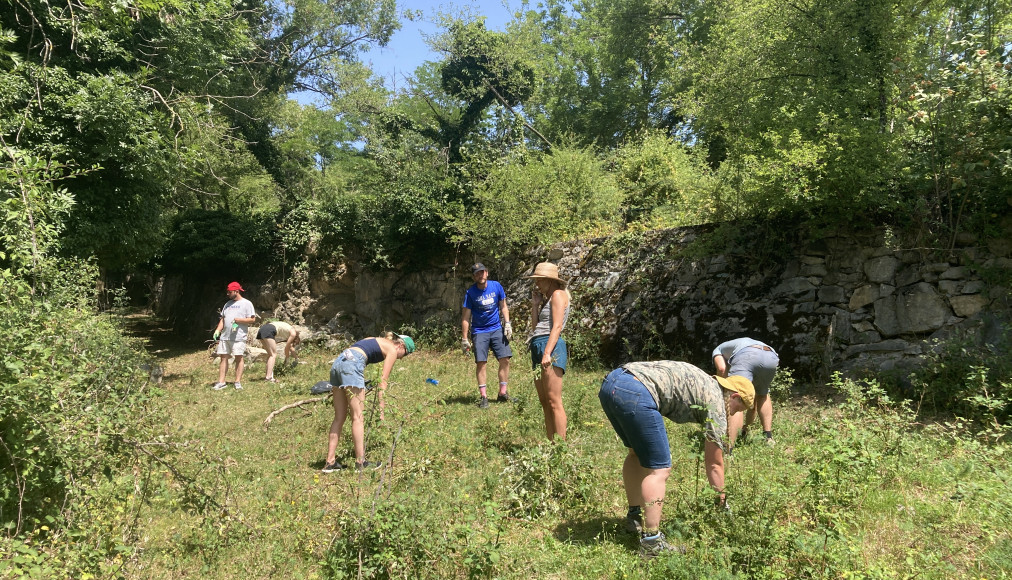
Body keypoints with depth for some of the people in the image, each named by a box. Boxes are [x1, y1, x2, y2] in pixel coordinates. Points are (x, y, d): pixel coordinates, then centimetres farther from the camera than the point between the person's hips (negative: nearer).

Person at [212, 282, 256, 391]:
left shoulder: (246, 303, -1)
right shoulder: (227, 304, 18)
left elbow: (252, 319, -7)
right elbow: (222, 319, 18)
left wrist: (238, 320, -15)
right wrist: (218, 330, 4)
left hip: (238, 337, -6)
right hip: (225, 336, 6)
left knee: (238, 357, -3)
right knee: (223, 357, 4)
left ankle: (238, 382, 2)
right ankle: (221, 382, 6)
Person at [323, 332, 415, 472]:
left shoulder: (378, 341, 30)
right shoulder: (392, 350, 7)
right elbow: (383, 381, 0)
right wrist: (381, 411, -1)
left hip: (337, 362, 9)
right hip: (352, 364, -9)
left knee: (339, 417, 11)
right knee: (358, 417, -5)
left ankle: (330, 462, 11)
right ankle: (360, 462, -5)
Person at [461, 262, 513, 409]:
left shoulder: (496, 286, -1)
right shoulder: (470, 292, -7)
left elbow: (503, 307, 10)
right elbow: (466, 317, -4)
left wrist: (507, 324, -2)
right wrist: (465, 339, -6)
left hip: (497, 329, 3)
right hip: (479, 332, -2)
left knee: (505, 359, -4)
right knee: (481, 363, -7)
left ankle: (503, 393, 7)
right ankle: (483, 396, 1)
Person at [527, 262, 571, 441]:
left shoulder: (558, 294, -1)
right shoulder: (546, 298, 26)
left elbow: (557, 326, -13)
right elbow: (535, 327, 22)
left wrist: (547, 353, -23)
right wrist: (535, 304, 16)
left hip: (551, 346, -10)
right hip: (537, 347, 10)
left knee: (554, 402, -14)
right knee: (544, 402, 8)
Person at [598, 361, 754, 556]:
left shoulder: (702, 382, 31)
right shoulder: (716, 401, 9)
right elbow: (714, 464, 14)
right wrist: (722, 503, 25)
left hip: (610, 381, 10)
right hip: (635, 393, -9)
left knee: (638, 453, 26)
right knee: (659, 469, 0)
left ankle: (635, 516, 37)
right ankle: (651, 542, 0)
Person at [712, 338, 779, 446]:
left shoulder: (718, 350, 38)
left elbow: (721, 369, 9)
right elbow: (753, 400, 48)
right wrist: (747, 426, 55)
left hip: (745, 356, -5)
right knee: (762, 395, 32)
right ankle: (768, 437, 27)